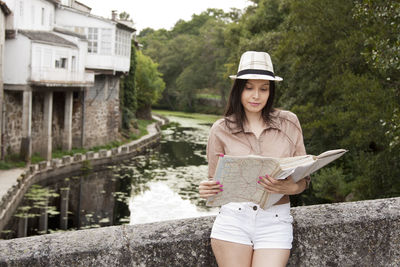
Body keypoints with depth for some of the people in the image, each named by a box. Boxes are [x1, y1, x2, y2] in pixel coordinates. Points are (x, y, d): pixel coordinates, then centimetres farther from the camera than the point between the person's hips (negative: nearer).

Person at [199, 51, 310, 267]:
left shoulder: (288, 123, 4)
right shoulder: (221, 129, 3)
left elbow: (303, 179, 6)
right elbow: (215, 183, 9)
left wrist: (290, 188, -17)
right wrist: (206, 190, -15)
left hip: (275, 223, 0)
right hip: (233, 219, 0)